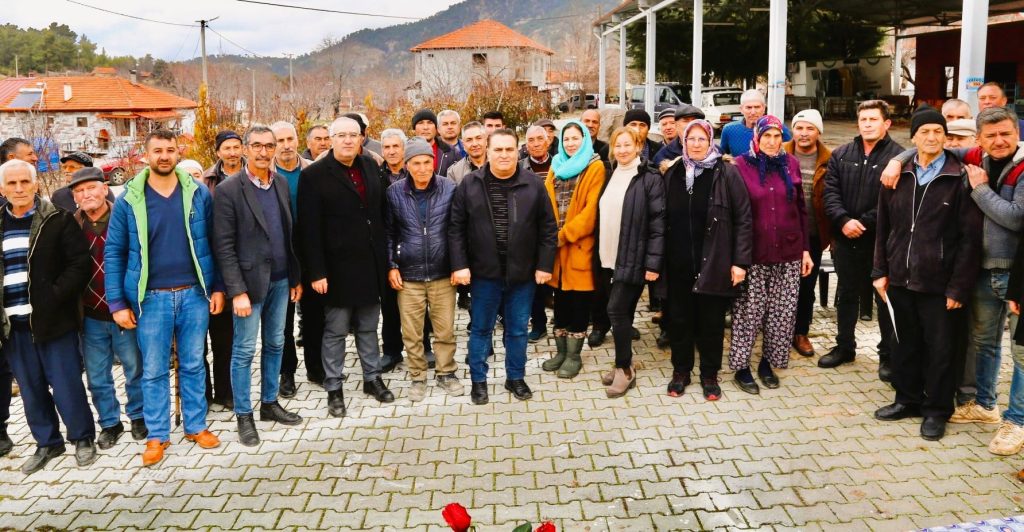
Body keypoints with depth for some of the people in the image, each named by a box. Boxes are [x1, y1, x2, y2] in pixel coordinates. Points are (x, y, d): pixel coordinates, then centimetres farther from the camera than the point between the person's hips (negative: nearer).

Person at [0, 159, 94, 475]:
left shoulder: (58, 219, -3)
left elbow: (79, 263, -8)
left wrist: (54, 297, -18)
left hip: (53, 319, -4)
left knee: (66, 384, 2)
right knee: (31, 388, 12)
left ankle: (83, 438, 20)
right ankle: (47, 443, 27)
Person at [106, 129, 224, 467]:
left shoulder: (199, 193, 1)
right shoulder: (128, 200, -2)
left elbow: (214, 243, 6)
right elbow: (113, 252, 0)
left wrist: (218, 287, 1)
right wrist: (117, 303, -3)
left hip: (194, 294, 1)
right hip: (151, 297, -1)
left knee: (193, 364, 12)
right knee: (154, 370, 8)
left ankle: (196, 425, 26)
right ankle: (157, 435, 21)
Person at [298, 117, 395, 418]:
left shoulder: (369, 166, 7)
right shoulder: (314, 175, -9)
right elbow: (310, 229, -12)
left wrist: (385, 258, 8)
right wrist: (317, 272, -15)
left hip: (371, 265, 5)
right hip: (338, 268, -4)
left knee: (368, 327, 17)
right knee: (335, 331, 7)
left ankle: (372, 378, 30)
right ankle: (334, 388, 19)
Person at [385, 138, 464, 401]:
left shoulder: (449, 189, -3)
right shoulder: (394, 192, -2)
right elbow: (389, 232, 6)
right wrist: (391, 266, 2)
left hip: (442, 273, 0)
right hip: (408, 274, 0)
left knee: (445, 329, 9)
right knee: (412, 332, 8)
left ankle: (446, 373, 27)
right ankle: (418, 377, 24)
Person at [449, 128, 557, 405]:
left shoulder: (533, 185, -2)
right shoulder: (469, 184, -3)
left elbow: (548, 228, 2)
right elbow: (456, 228, -1)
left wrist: (545, 265, -3)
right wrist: (459, 265, -8)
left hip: (522, 273, 1)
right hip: (484, 272, 0)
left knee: (518, 330, 13)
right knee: (480, 328, 11)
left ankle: (516, 377, 31)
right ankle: (478, 380, 27)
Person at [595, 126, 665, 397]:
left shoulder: (650, 179, -7)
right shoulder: (610, 177, 13)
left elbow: (658, 223, -11)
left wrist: (653, 262, -16)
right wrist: (598, 255, 11)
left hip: (633, 259, -6)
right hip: (610, 258, 6)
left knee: (616, 310, -10)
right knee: (622, 311, 12)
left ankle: (625, 369, 4)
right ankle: (623, 364, 24)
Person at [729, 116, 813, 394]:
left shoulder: (791, 164, 7)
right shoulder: (741, 166, -4)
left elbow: (801, 209, 12)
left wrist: (806, 249, 9)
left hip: (788, 253, 4)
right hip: (753, 254, -3)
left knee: (783, 312, 8)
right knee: (749, 310, 2)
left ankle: (768, 362, 26)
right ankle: (741, 367, 16)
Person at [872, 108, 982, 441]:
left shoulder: (960, 179, -7)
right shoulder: (898, 176, 6)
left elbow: (970, 238, -8)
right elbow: (884, 228, 11)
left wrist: (959, 287, -11)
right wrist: (881, 271, 5)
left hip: (937, 282, -4)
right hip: (900, 278, 4)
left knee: (940, 348, 7)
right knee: (906, 343, 15)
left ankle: (936, 410, 21)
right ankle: (907, 400, 30)